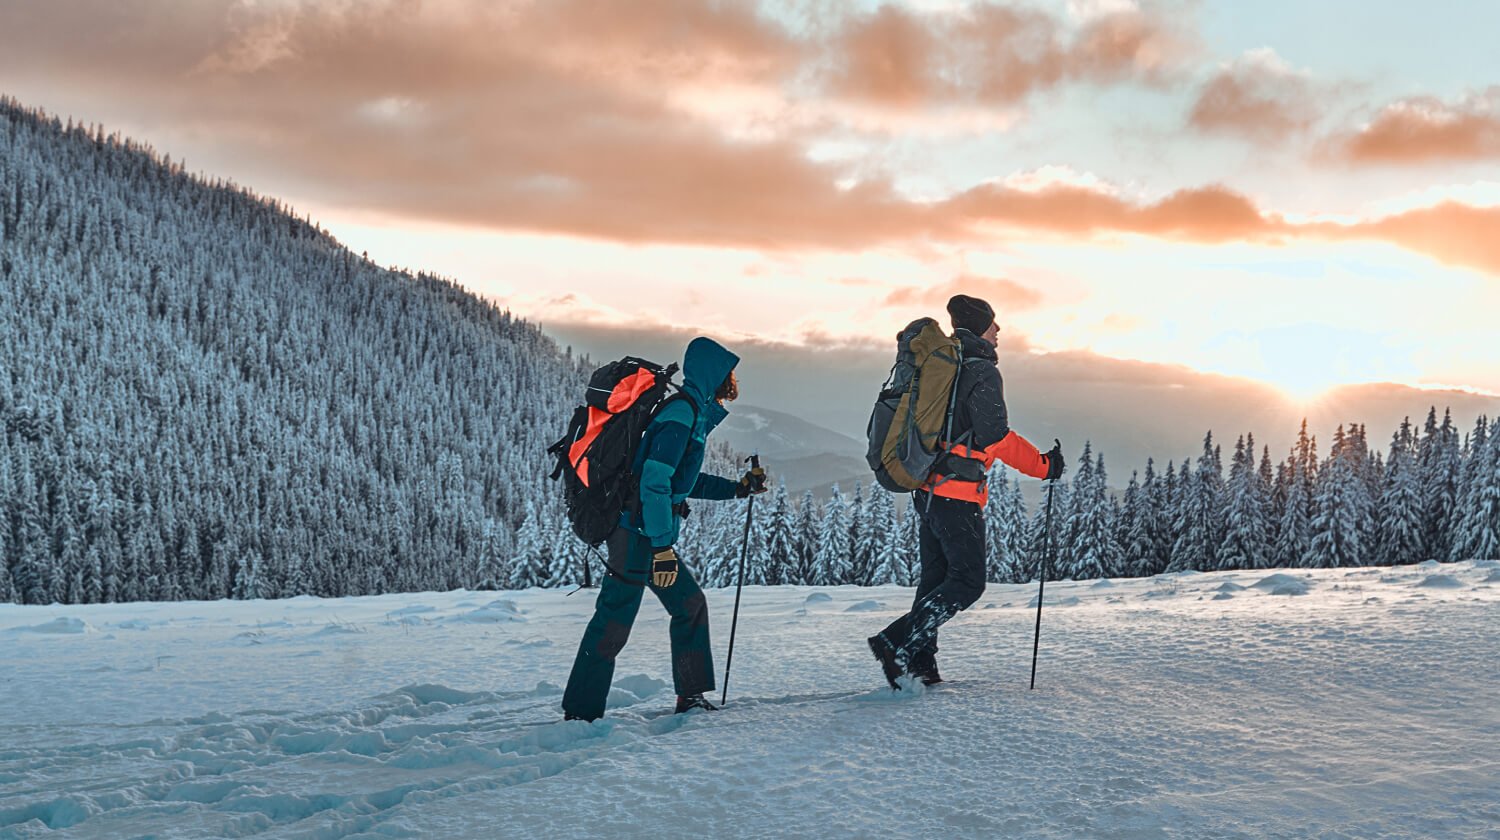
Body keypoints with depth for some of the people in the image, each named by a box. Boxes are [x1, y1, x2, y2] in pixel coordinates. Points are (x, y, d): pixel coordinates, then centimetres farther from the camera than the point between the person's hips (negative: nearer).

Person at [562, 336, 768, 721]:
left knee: (690, 604, 14)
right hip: (639, 534, -11)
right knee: (613, 622, -8)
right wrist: (663, 547, -24)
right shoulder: (682, 413, -14)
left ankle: (691, 696, 21)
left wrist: (737, 488, 26)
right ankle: (581, 713, -4)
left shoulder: (694, 413, 18)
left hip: (652, 535, 11)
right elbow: (655, 481, -22)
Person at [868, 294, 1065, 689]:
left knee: (935, 577, 13)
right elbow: (995, 435, -16)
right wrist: (1042, 464, -9)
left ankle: (919, 662, 9)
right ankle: (898, 642, -14)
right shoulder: (981, 371, -11)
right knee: (967, 581, -4)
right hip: (958, 493, -9)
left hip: (926, 488, 9)